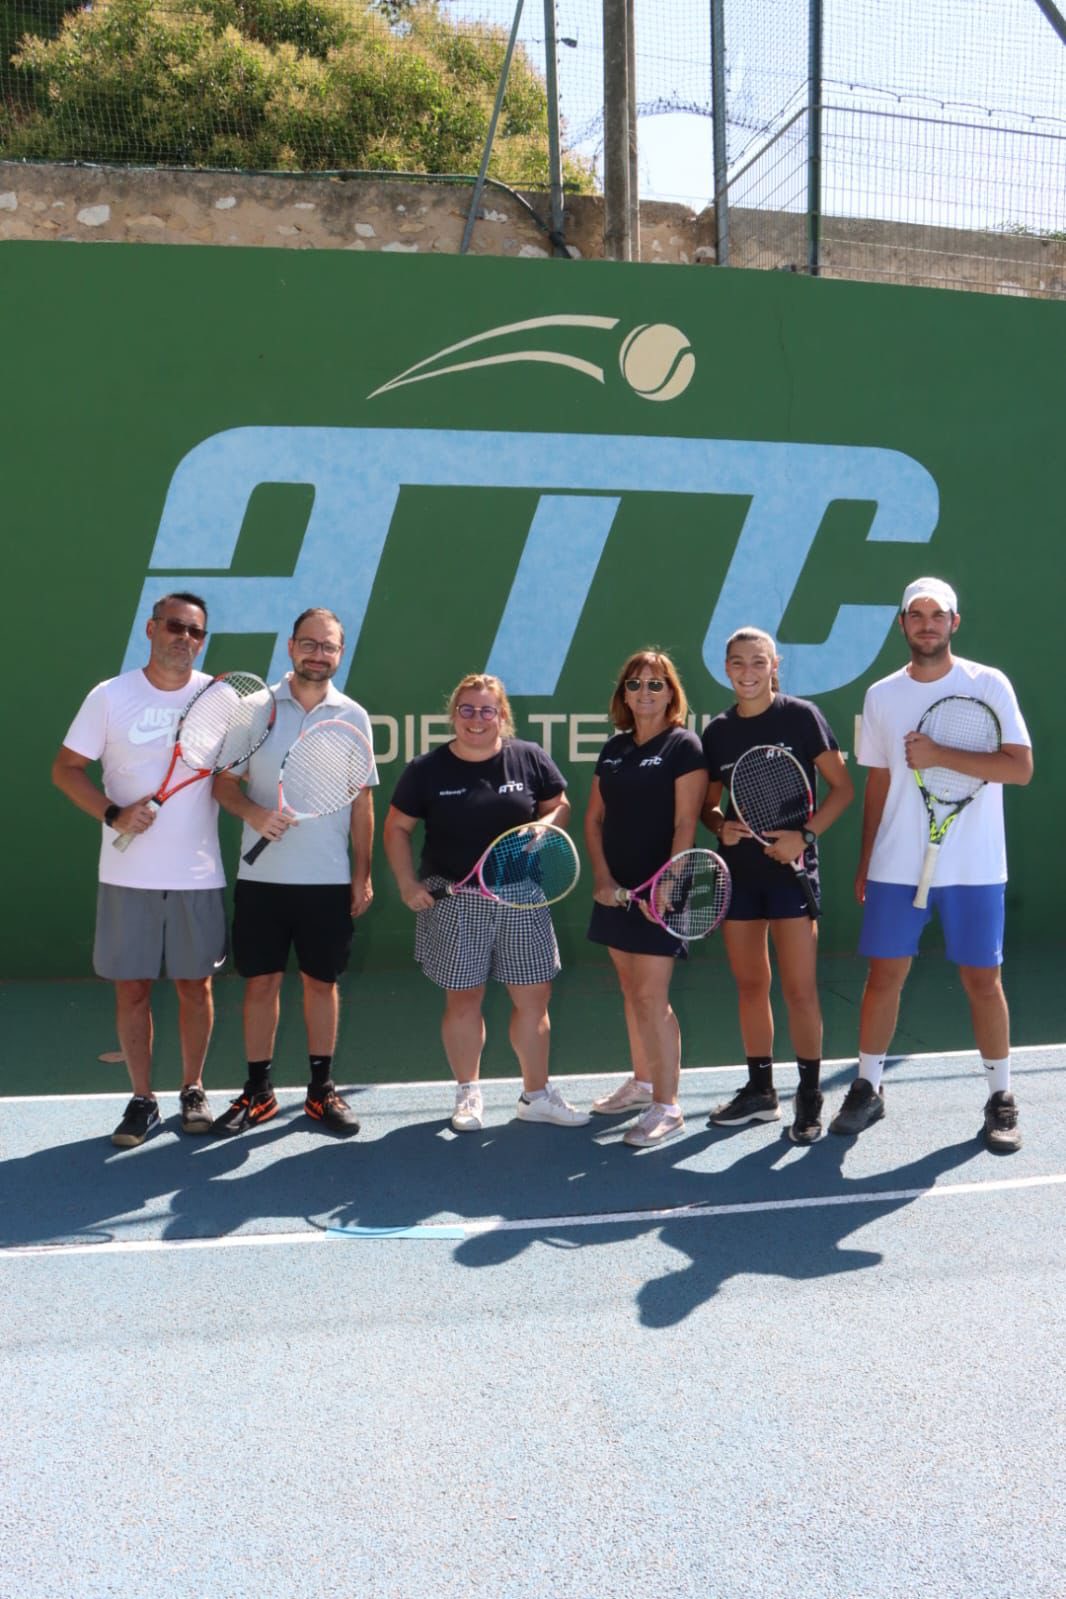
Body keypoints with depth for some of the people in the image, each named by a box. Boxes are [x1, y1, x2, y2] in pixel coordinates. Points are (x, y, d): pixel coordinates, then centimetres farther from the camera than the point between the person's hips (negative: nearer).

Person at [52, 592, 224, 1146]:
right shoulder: (110, 696, -2)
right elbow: (66, 768, 1)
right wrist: (112, 814, -14)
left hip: (197, 875, 1)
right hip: (128, 873, 0)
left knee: (195, 984, 9)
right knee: (131, 987, 5)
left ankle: (193, 1090, 25)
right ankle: (142, 1100, 19)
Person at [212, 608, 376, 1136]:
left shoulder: (353, 717, 4)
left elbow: (362, 803, 6)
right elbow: (224, 782, 2)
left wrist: (363, 874, 2)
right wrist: (254, 814, -18)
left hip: (329, 879, 1)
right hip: (262, 876, 0)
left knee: (321, 981, 9)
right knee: (261, 981, 5)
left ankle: (321, 1089, 22)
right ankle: (258, 1091, 19)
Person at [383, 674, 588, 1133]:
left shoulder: (530, 759, 2)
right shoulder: (426, 769, -1)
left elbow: (560, 806, 10)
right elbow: (396, 828, 4)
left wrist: (543, 826, -12)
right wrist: (408, 884, -7)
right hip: (454, 902, -1)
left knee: (534, 998, 6)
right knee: (462, 1000, 6)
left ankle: (536, 1094, 22)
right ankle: (467, 1094, 24)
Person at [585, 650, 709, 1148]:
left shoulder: (683, 746, -7)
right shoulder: (614, 747, 12)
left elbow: (685, 825, -13)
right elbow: (595, 817, 12)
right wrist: (602, 877, -1)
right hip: (617, 891, 7)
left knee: (652, 998, -8)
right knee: (631, 992, 15)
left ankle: (666, 1107, -1)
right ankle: (641, 1082, 30)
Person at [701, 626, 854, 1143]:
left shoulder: (801, 716, -5)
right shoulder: (717, 732, 7)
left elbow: (842, 788, -4)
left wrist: (805, 836, -16)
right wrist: (721, 825, -7)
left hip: (791, 867, -4)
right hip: (738, 870, 5)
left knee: (799, 989, -5)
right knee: (749, 984, 11)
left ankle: (809, 1096, 9)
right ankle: (760, 1090, 24)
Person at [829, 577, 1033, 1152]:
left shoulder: (989, 684, -3)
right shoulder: (881, 695, 6)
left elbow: (1021, 766, -11)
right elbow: (877, 784, 10)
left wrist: (939, 754, -20)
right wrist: (864, 864, 9)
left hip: (973, 868, -2)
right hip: (895, 867, 2)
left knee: (982, 980, 4)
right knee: (883, 975, 5)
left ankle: (1000, 1099, 19)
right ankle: (867, 1089, 18)